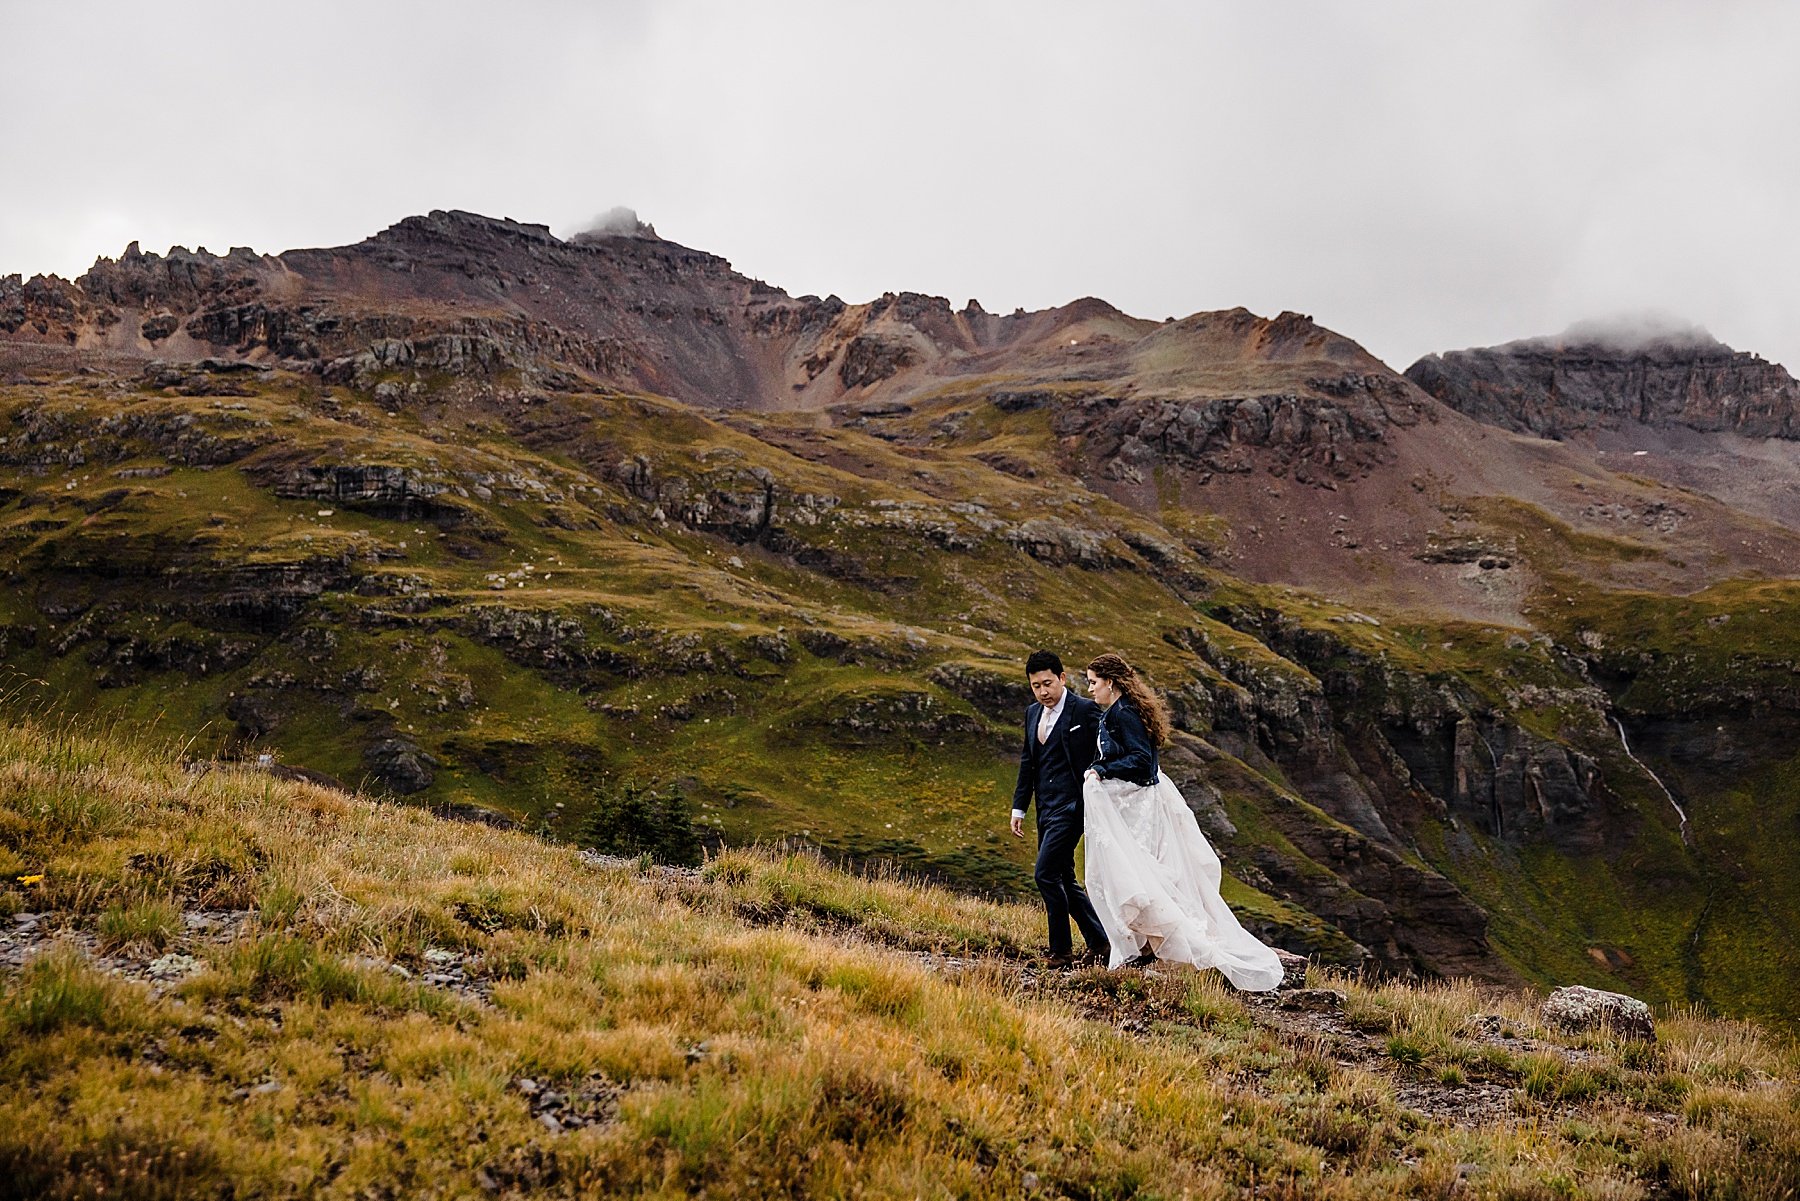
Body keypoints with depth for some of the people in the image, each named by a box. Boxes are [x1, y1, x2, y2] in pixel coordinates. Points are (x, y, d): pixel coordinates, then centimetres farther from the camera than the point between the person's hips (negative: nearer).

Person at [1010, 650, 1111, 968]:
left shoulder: (1085, 709, -9)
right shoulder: (1032, 714, 14)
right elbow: (1027, 762, 19)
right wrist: (1019, 808, 17)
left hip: (1071, 806, -8)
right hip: (1046, 810, 8)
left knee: (1046, 873, -12)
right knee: (1063, 880, 11)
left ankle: (1061, 950, -2)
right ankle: (1100, 943, 20)